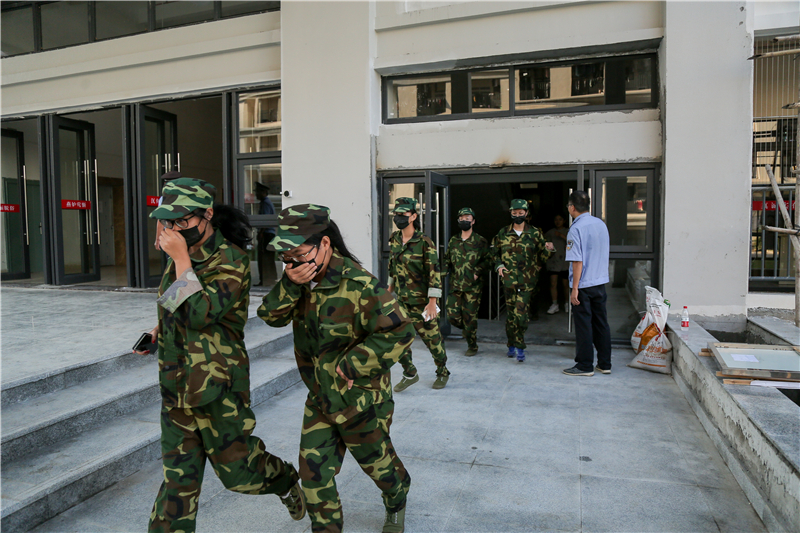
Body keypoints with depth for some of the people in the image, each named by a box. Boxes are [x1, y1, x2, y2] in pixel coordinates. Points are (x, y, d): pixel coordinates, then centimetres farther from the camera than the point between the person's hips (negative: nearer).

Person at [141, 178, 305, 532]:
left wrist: (181, 258, -27)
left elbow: (201, 314, -29)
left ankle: (285, 480, 38)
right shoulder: (184, 255, 6)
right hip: (176, 384, 6)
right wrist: (163, 325, 19)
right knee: (179, 477, 11)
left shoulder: (231, 262, -17)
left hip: (218, 386, -6)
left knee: (235, 469, 8)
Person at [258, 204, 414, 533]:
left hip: (360, 398, -6)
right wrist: (290, 285, -26)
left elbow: (399, 331, -28)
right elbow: (272, 316, -7)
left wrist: (351, 366, -26)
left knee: (377, 461, 19)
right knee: (313, 470, 9)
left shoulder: (358, 285, -28)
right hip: (320, 398, 6)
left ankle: (397, 505, 51)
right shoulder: (302, 277, -3)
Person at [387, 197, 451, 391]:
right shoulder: (394, 240, 4)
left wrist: (432, 302, -20)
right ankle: (410, 374, 23)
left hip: (421, 302, -6)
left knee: (432, 338, 6)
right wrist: (390, 286, 22)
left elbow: (435, 273, -17)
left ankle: (442, 373, 30)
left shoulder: (424, 243, -16)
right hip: (401, 300, 6)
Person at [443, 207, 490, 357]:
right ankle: (469, 331, 30)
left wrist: (477, 271, -11)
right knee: (452, 315, -1)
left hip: (472, 285, -4)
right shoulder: (453, 241, 11)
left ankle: (472, 346, 16)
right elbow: (447, 258, 21)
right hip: (455, 284, 4)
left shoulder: (480, 242, -1)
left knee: (470, 316, -1)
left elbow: (487, 260, 2)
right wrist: (446, 269, 2)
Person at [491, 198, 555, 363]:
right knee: (510, 313, 4)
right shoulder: (503, 233, 9)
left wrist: (548, 249, -13)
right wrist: (499, 265, 1)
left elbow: (542, 256, 8)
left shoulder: (535, 233, 6)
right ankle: (512, 345, 21)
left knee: (521, 313, -10)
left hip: (527, 281, -1)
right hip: (509, 279, 2)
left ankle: (519, 347, 2)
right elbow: (494, 253, 18)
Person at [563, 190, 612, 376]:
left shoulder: (576, 229, -15)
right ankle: (605, 364, 21)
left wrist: (574, 288, -15)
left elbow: (577, 261, -18)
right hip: (601, 282, 7)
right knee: (601, 323, 13)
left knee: (583, 325, 2)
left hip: (583, 285, -7)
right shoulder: (601, 224, 7)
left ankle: (585, 366, 10)